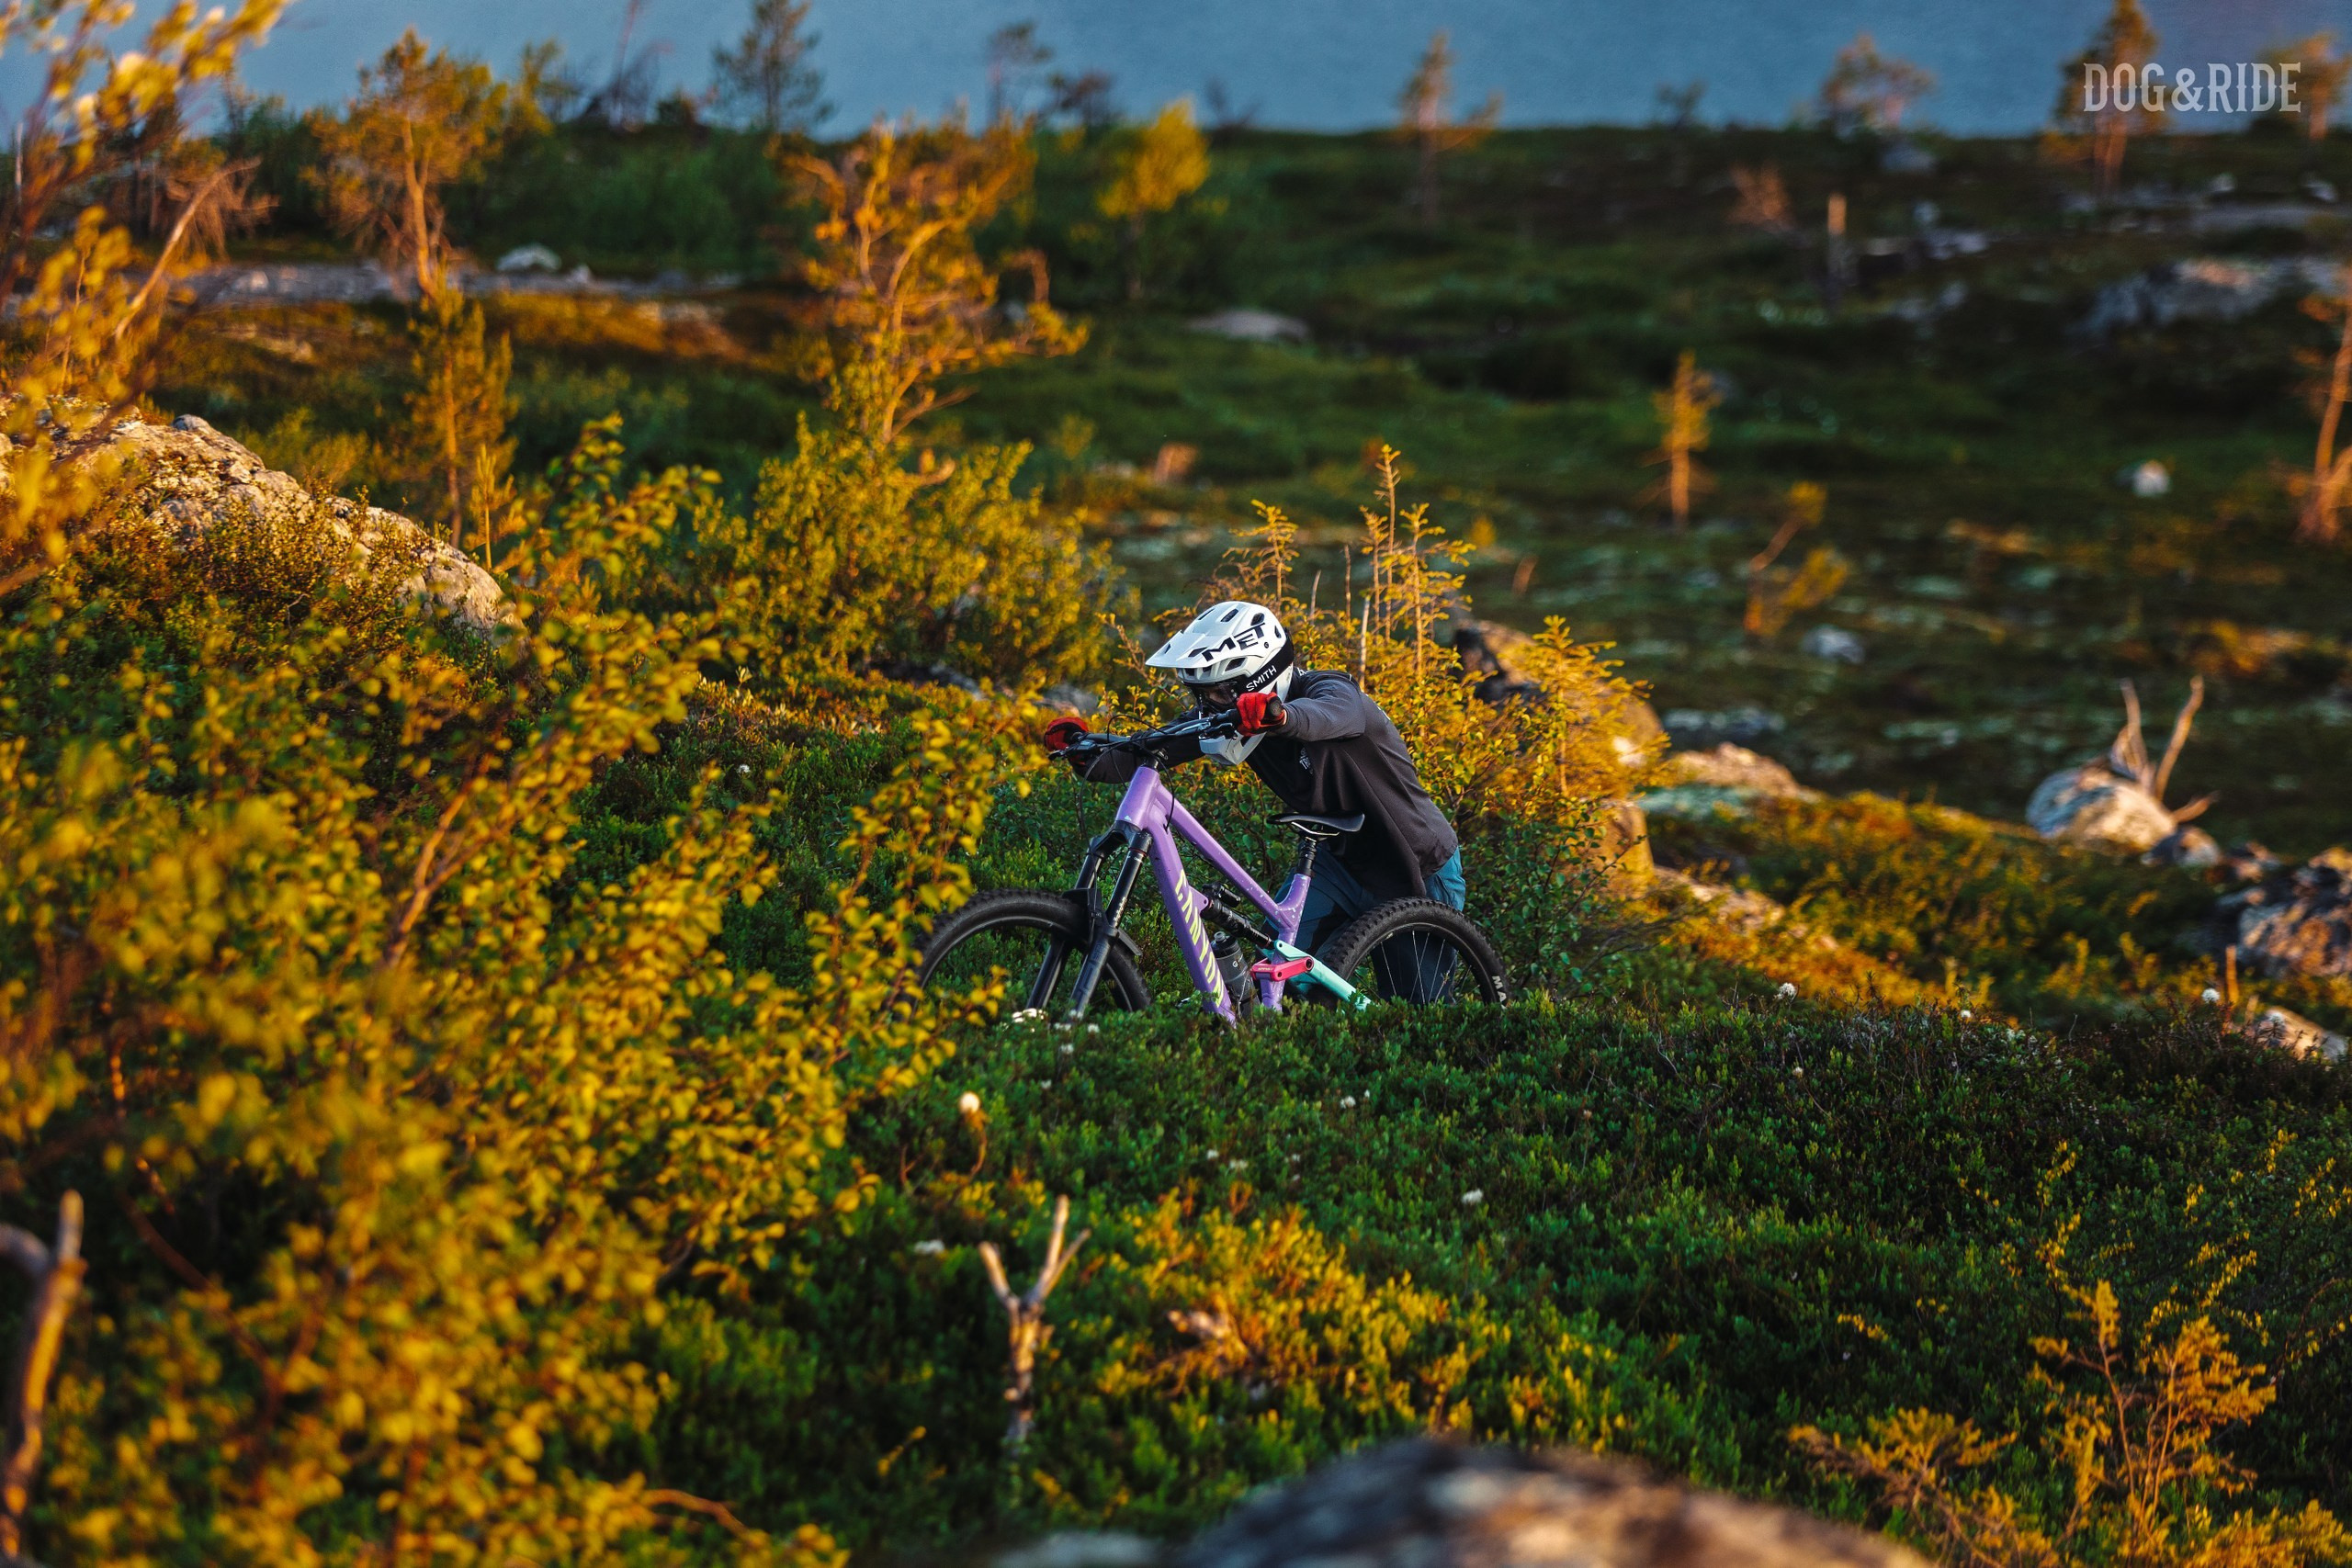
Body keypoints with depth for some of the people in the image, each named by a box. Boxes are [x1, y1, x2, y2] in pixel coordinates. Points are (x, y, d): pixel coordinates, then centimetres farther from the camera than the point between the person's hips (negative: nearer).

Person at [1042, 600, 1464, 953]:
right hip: (1342, 862, 5)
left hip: (1422, 873, -5)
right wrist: (1092, 759, -33)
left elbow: (1330, 714, -51)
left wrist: (1277, 714, -73)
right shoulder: (1234, 716, -8)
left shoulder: (1329, 690, -26)